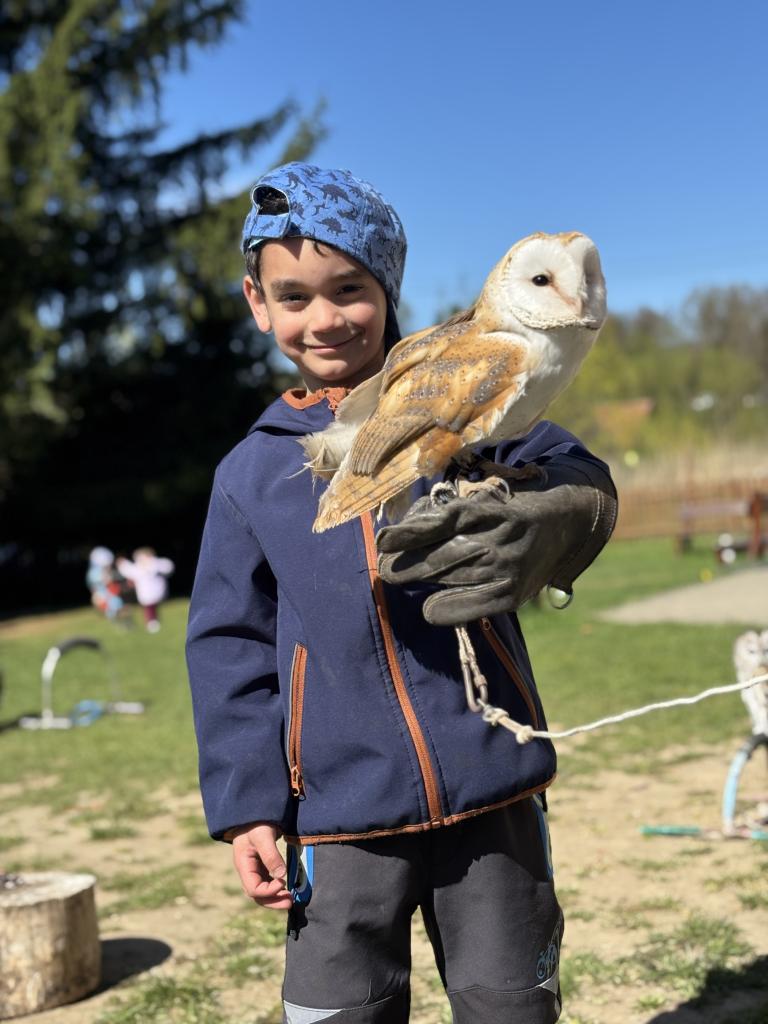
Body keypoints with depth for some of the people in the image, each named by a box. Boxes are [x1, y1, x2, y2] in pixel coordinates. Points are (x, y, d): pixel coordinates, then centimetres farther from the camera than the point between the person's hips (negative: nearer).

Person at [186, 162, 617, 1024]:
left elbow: (570, 474, -13)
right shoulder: (253, 470, 7)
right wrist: (246, 808, 2)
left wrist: (551, 516, -38)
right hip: (341, 816, 1)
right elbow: (231, 649, 8)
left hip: (492, 795, -1)